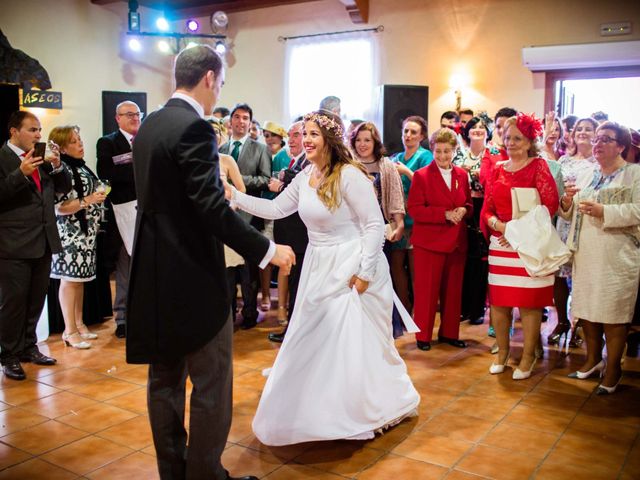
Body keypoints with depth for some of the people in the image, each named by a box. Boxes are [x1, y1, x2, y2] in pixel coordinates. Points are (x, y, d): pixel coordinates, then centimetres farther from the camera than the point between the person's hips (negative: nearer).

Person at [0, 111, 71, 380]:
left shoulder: (43, 159, 12)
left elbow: (64, 188, 13)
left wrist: (58, 166, -4)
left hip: (43, 242, 6)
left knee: (36, 300, 14)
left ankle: (28, 347, 29)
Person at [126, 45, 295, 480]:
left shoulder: (149, 125, 10)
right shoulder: (195, 128, -17)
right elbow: (212, 207, -23)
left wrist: (225, 195, 26)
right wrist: (267, 249, -16)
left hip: (155, 274, 9)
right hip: (192, 278, -9)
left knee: (165, 378, 17)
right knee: (211, 384, 3)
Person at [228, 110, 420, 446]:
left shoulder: (350, 175, -17)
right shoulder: (304, 177, 6)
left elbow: (374, 224, -17)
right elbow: (275, 209, 11)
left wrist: (364, 272, -19)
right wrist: (234, 196, 2)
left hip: (351, 269, -8)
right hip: (319, 268, 8)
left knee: (354, 340, 1)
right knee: (313, 340, 15)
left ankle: (372, 410, 25)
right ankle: (323, 408, 36)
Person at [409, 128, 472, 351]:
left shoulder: (462, 175, 9)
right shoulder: (421, 175, -6)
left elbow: (469, 204, 17)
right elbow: (414, 209, -13)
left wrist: (464, 210, -8)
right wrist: (445, 214, -20)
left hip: (457, 242, 5)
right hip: (429, 242, -5)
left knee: (453, 290, 11)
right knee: (427, 290, 2)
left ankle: (449, 333, 25)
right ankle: (423, 335, 14)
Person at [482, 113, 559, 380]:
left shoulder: (538, 167, -1)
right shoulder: (497, 170, 12)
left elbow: (550, 205, -10)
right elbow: (487, 211, 9)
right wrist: (500, 225, -12)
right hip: (500, 245, 4)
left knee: (529, 301, 1)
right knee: (498, 300, 6)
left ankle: (528, 356, 16)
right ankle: (502, 352, 23)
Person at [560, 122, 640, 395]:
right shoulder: (585, 176, 17)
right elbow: (571, 215, 21)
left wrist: (603, 211, -23)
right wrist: (567, 202, 0)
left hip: (617, 259, -6)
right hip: (585, 256, 6)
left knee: (613, 314, -2)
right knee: (586, 309, 10)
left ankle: (613, 368, 11)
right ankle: (593, 360, 26)